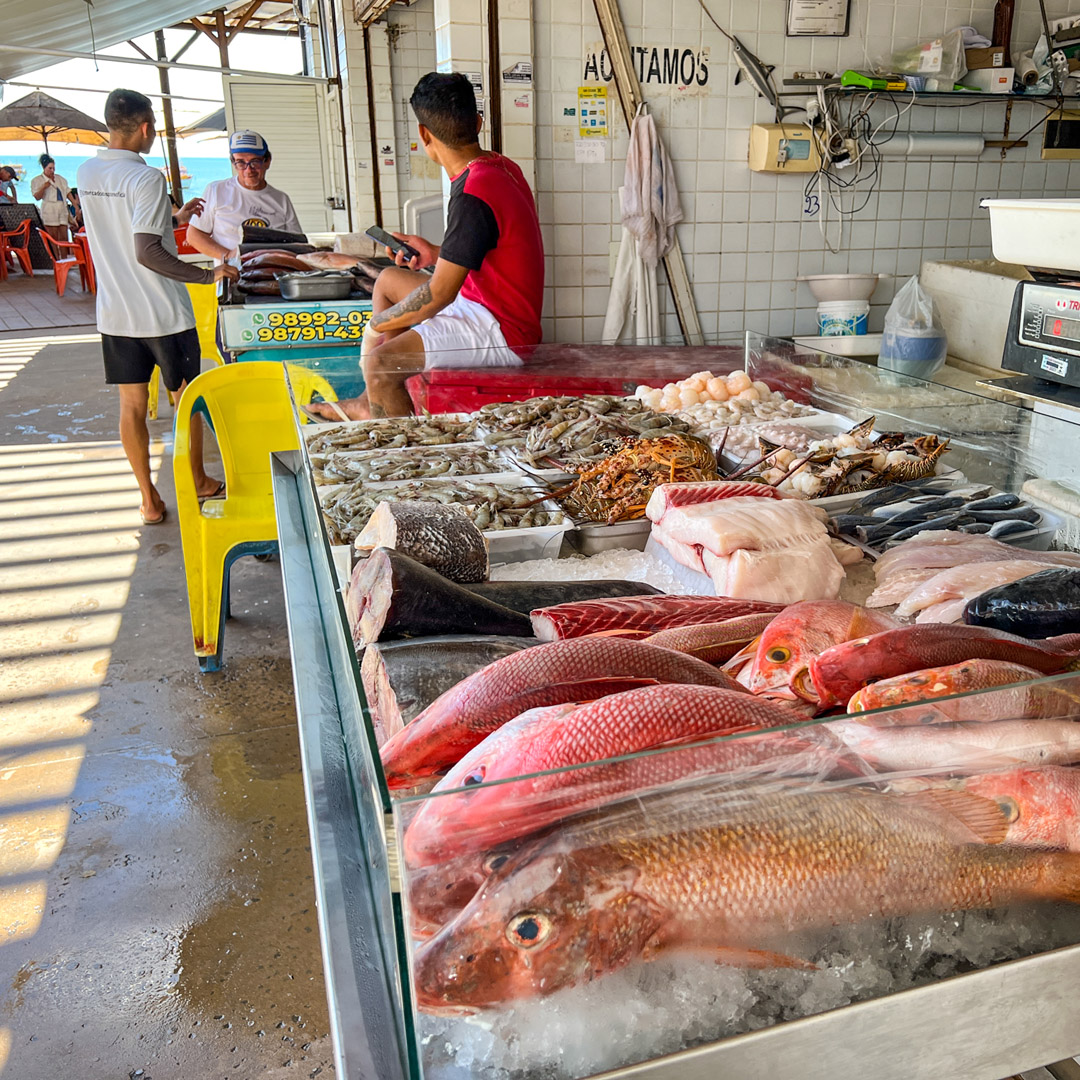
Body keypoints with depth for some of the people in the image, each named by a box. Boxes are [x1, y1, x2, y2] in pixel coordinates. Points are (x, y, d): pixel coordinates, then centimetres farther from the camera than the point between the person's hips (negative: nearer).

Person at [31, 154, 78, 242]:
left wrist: (74, 201, 5)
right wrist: (43, 187, -17)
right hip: (49, 211, -4)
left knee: (64, 239, -3)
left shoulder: (59, 178, 21)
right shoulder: (37, 180, 6)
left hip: (62, 209, 4)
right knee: (54, 239, -9)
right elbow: (37, 197, -2)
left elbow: (67, 191, 20)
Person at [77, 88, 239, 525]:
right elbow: (148, 252, -24)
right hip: (163, 313, -6)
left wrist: (174, 216, 28)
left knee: (132, 405, 9)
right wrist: (207, 275, -16)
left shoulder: (85, 174, 6)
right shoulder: (146, 178, -17)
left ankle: (149, 499, 15)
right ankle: (198, 484, 25)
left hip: (115, 313, 6)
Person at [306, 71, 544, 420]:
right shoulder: (501, 166, 5)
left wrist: (378, 324, -7)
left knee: (380, 362, -26)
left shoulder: (473, 194, -24)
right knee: (389, 279, 22)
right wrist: (438, 255, 15)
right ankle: (372, 405, 25)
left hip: (502, 334, -11)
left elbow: (439, 294, -22)